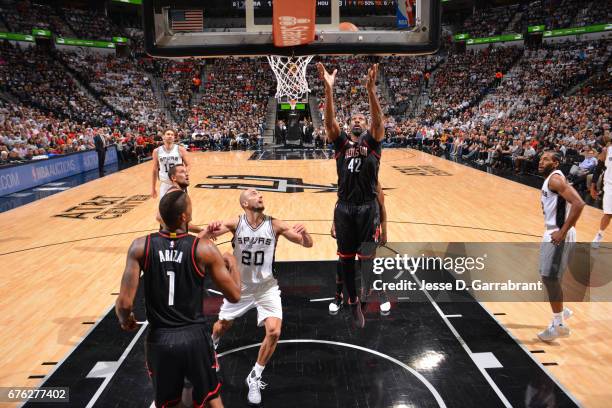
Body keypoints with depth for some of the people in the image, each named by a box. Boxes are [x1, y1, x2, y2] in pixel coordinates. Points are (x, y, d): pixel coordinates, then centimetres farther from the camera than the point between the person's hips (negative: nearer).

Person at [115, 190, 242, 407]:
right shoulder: (205, 249, -14)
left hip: (159, 339, 2)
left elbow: (125, 303, -13)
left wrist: (125, 320, 10)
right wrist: (232, 263, 12)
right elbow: (234, 296, -6)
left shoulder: (140, 247, -10)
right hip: (195, 337, -1)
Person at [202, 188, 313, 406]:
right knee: (222, 326, 18)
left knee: (274, 332, -14)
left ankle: (254, 378, 11)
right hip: (239, 287, 1)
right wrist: (210, 230, -45)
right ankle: (211, 345, 57)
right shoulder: (235, 224, -16)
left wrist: (304, 232, -38)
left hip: (266, 288, 0)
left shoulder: (275, 225, -15)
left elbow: (307, 244, -15)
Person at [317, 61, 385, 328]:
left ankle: (368, 292, 20)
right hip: (344, 208, 2)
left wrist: (371, 88, -25)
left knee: (366, 257, -6)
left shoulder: (372, 141, 7)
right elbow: (329, 121, -5)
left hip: (368, 207, -2)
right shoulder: (341, 143, 10)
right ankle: (353, 301, 27)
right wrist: (328, 88, -18)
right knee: (346, 257, 9)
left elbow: (378, 119, -11)